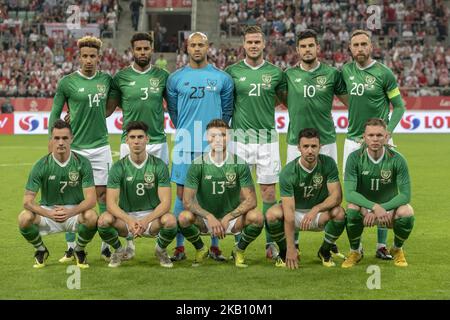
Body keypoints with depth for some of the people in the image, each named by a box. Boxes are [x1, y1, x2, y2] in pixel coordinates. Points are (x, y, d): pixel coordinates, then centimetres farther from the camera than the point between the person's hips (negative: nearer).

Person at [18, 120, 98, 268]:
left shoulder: (82, 163, -10)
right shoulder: (41, 165, -9)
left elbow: (91, 199, -15)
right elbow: (27, 201, -13)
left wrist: (71, 212, -35)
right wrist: (49, 214, -32)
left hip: (75, 211, 0)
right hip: (48, 211, 1)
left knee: (91, 217, -33)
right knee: (24, 218, -29)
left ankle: (79, 250, 0)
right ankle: (41, 250, 3)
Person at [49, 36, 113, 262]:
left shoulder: (106, 80, 6)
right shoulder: (67, 82, -3)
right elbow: (54, 114, 3)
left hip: (100, 146, 2)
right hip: (74, 147, -2)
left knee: (103, 195, 3)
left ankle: (106, 246, 12)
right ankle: (71, 247, 12)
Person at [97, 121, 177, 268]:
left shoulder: (159, 165, -7)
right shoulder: (118, 167, -6)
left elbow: (165, 202, -13)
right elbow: (111, 203, -13)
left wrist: (146, 220, -31)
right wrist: (129, 220, -33)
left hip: (152, 216, 0)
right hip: (125, 216, 0)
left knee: (170, 220, -33)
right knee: (104, 220, -31)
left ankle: (161, 250, 2)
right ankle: (119, 250, 2)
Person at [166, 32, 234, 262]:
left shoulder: (222, 78, 5)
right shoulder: (175, 78, 5)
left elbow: (227, 110, 13)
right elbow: (173, 111, 14)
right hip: (185, 145, 0)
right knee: (182, 193, 1)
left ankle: (215, 245, 11)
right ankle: (179, 247, 8)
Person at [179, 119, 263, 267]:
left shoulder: (239, 164, -8)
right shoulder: (198, 164, -9)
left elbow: (251, 200, -12)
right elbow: (187, 201, -13)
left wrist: (227, 218, -23)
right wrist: (209, 217, -28)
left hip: (233, 218, 0)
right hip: (205, 218, 0)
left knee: (256, 217, -29)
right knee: (184, 218, -31)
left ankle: (239, 250, 2)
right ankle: (200, 249, 2)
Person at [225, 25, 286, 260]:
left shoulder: (275, 72, 6)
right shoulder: (232, 71, 4)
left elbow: (288, 100, 17)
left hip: (267, 137, 1)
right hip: (240, 137, 0)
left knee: (269, 191, 2)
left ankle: (271, 243, 9)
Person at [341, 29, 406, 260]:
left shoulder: (383, 73, -6)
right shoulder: (346, 71, 5)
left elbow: (399, 106, -2)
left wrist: (388, 131, -13)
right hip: (353, 140, 3)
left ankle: (382, 245, 8)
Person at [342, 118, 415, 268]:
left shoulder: (397, 159, -14)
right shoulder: (355, 158, -14)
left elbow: (405, 194, -15)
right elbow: (349, 193, -22)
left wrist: (382, 208, -28)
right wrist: (375, 207, -36)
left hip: (390, 208, 1)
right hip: (364, 207, -1)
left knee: (407, 213, -31)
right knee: (352, 209, -34)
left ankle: (397, 249, 3)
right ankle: (355, 251, -5)